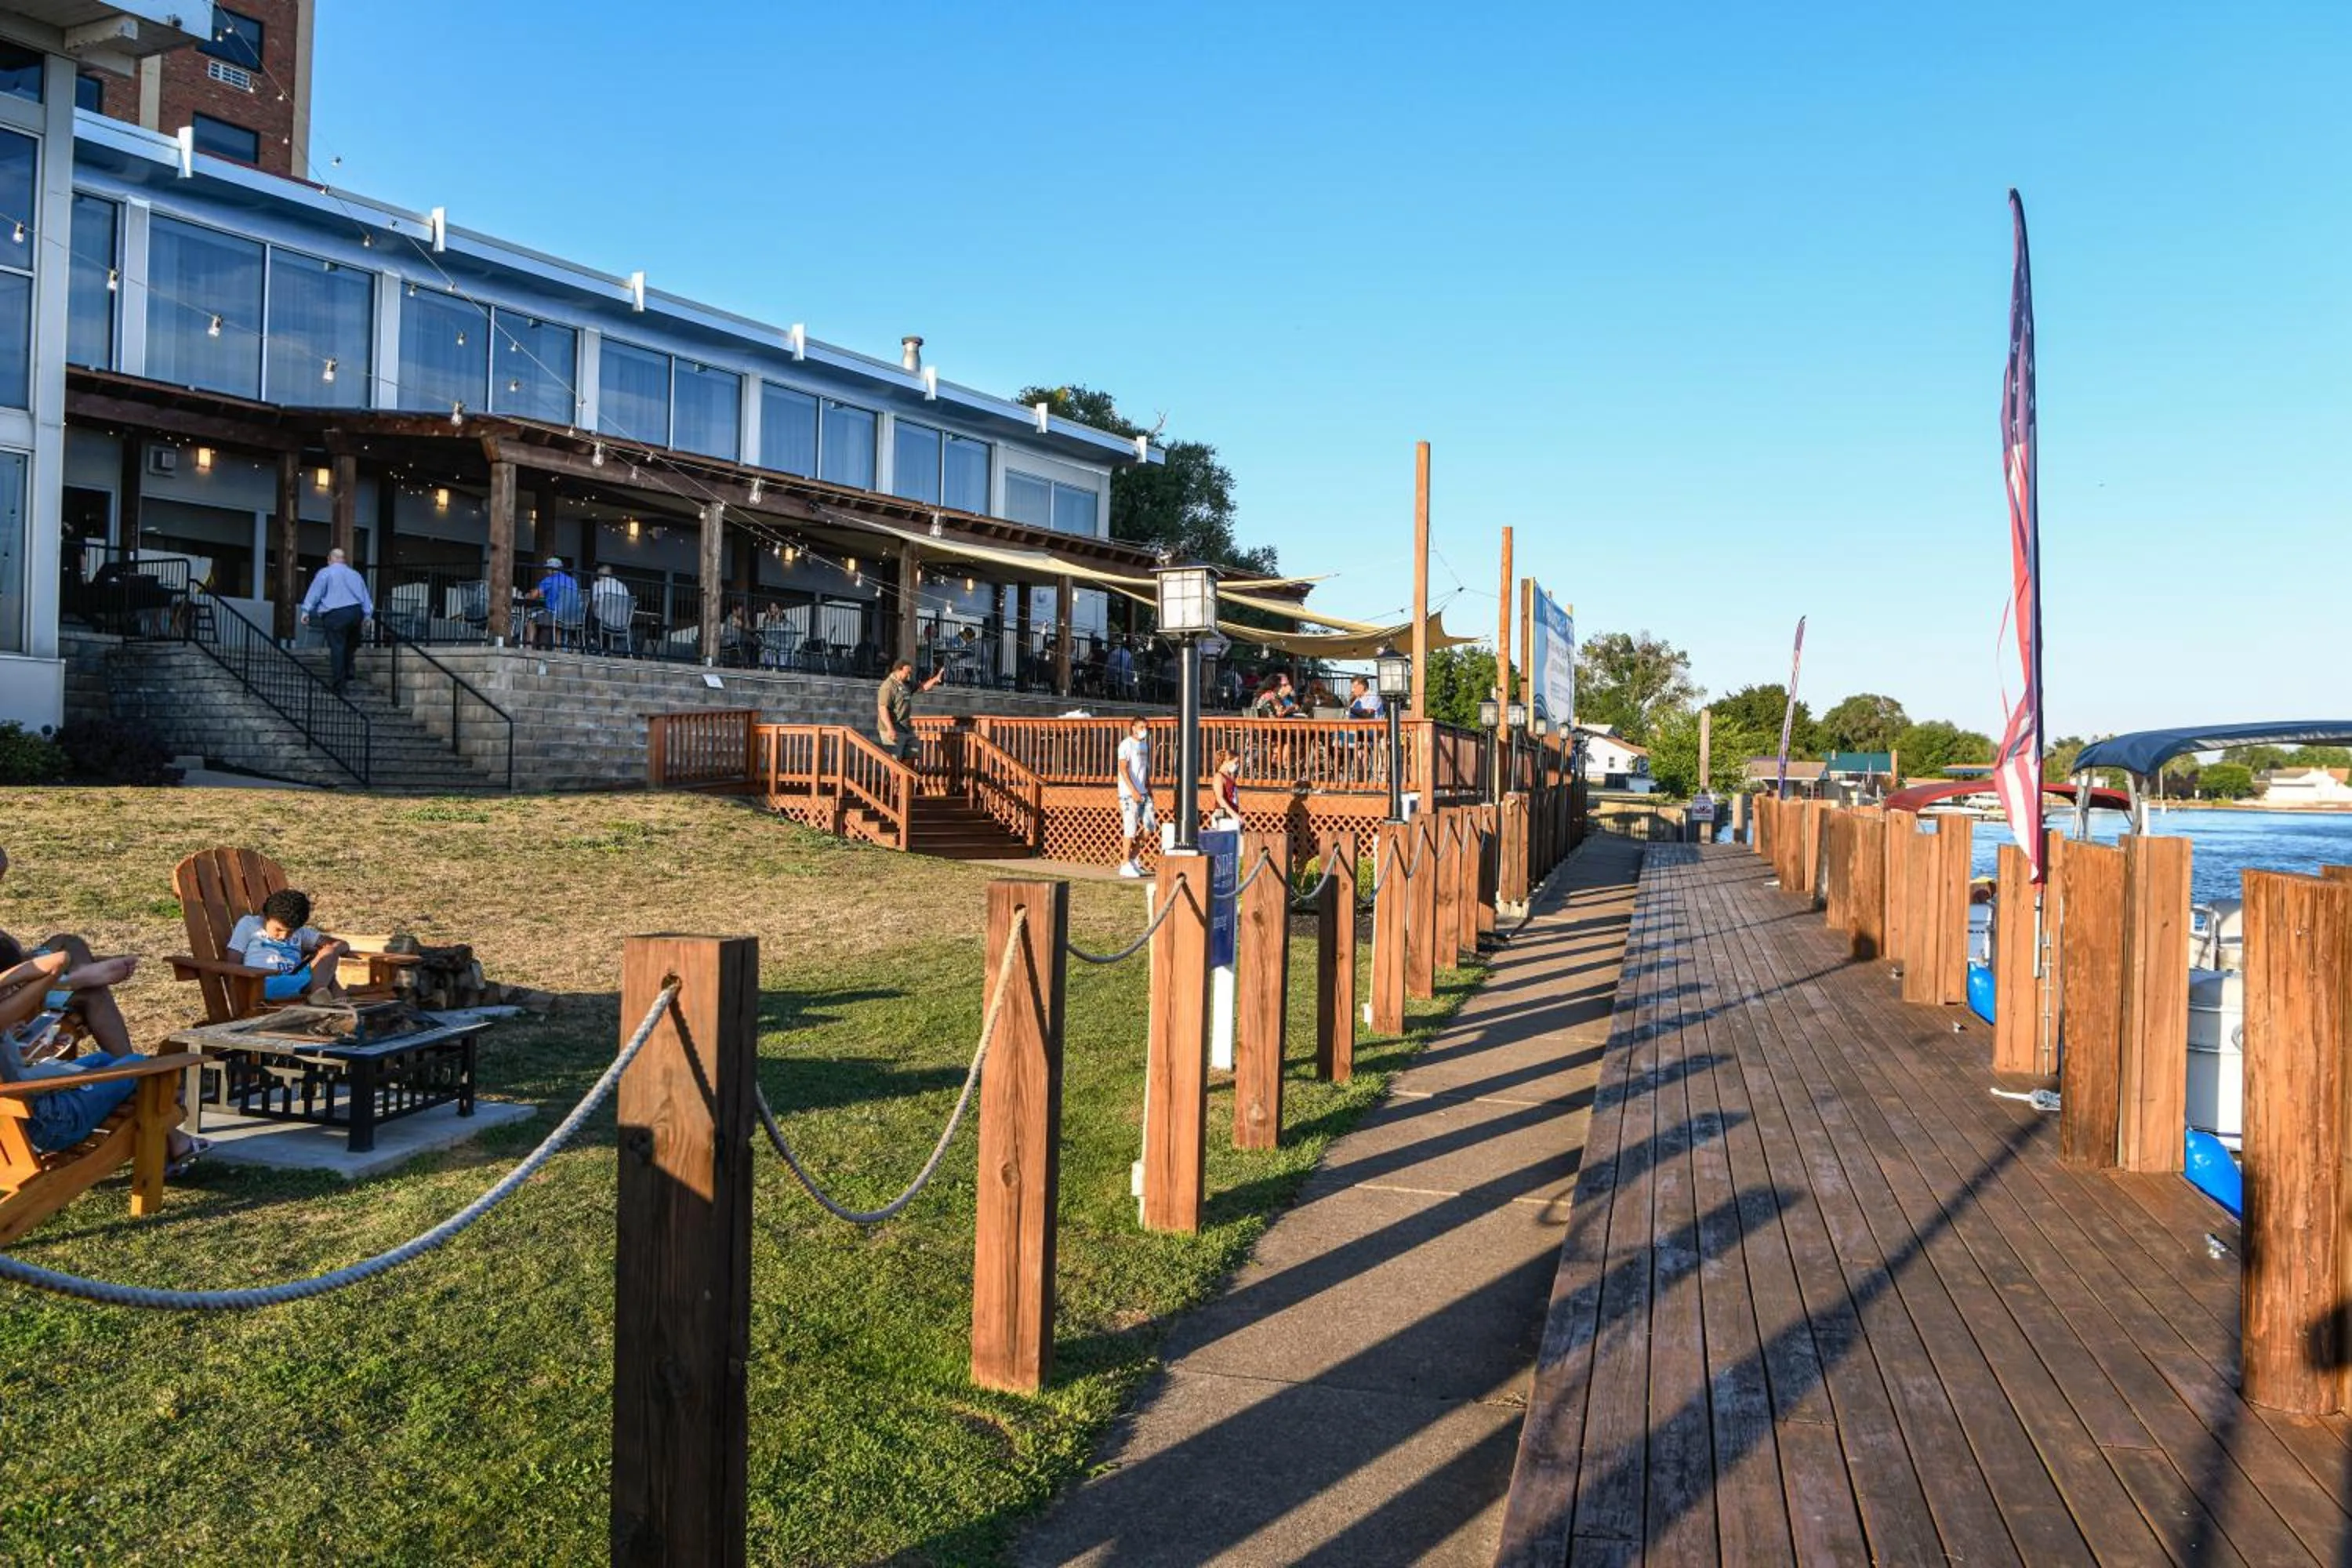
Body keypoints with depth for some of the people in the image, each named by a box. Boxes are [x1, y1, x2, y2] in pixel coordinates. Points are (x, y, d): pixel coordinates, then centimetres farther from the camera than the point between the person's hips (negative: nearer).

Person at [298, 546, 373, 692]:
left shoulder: (325, 573, 4)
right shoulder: (355, 575, 20)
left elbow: (314, 593, -3)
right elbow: (366, 598, 19)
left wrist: (306, 611, -4)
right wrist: (367, 616, 22)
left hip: (336, 614, -5)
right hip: (356, 613, 5)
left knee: (337, 648, -5)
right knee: (350, 646, 16)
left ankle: (339, 683, -8)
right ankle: (348, 676, 15)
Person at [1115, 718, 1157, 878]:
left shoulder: (1144, 745, 17)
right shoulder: (1127, 745, -8)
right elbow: (1123, 769, -15)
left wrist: (1149, 790, 14)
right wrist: (1133, 790, -21)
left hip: (1143, 792, 8)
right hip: (1129, 793, -8)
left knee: (1150, 824, 5)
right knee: (1131, 827, -7)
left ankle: (1134, 856, 17)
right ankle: (1126, 865, 0)